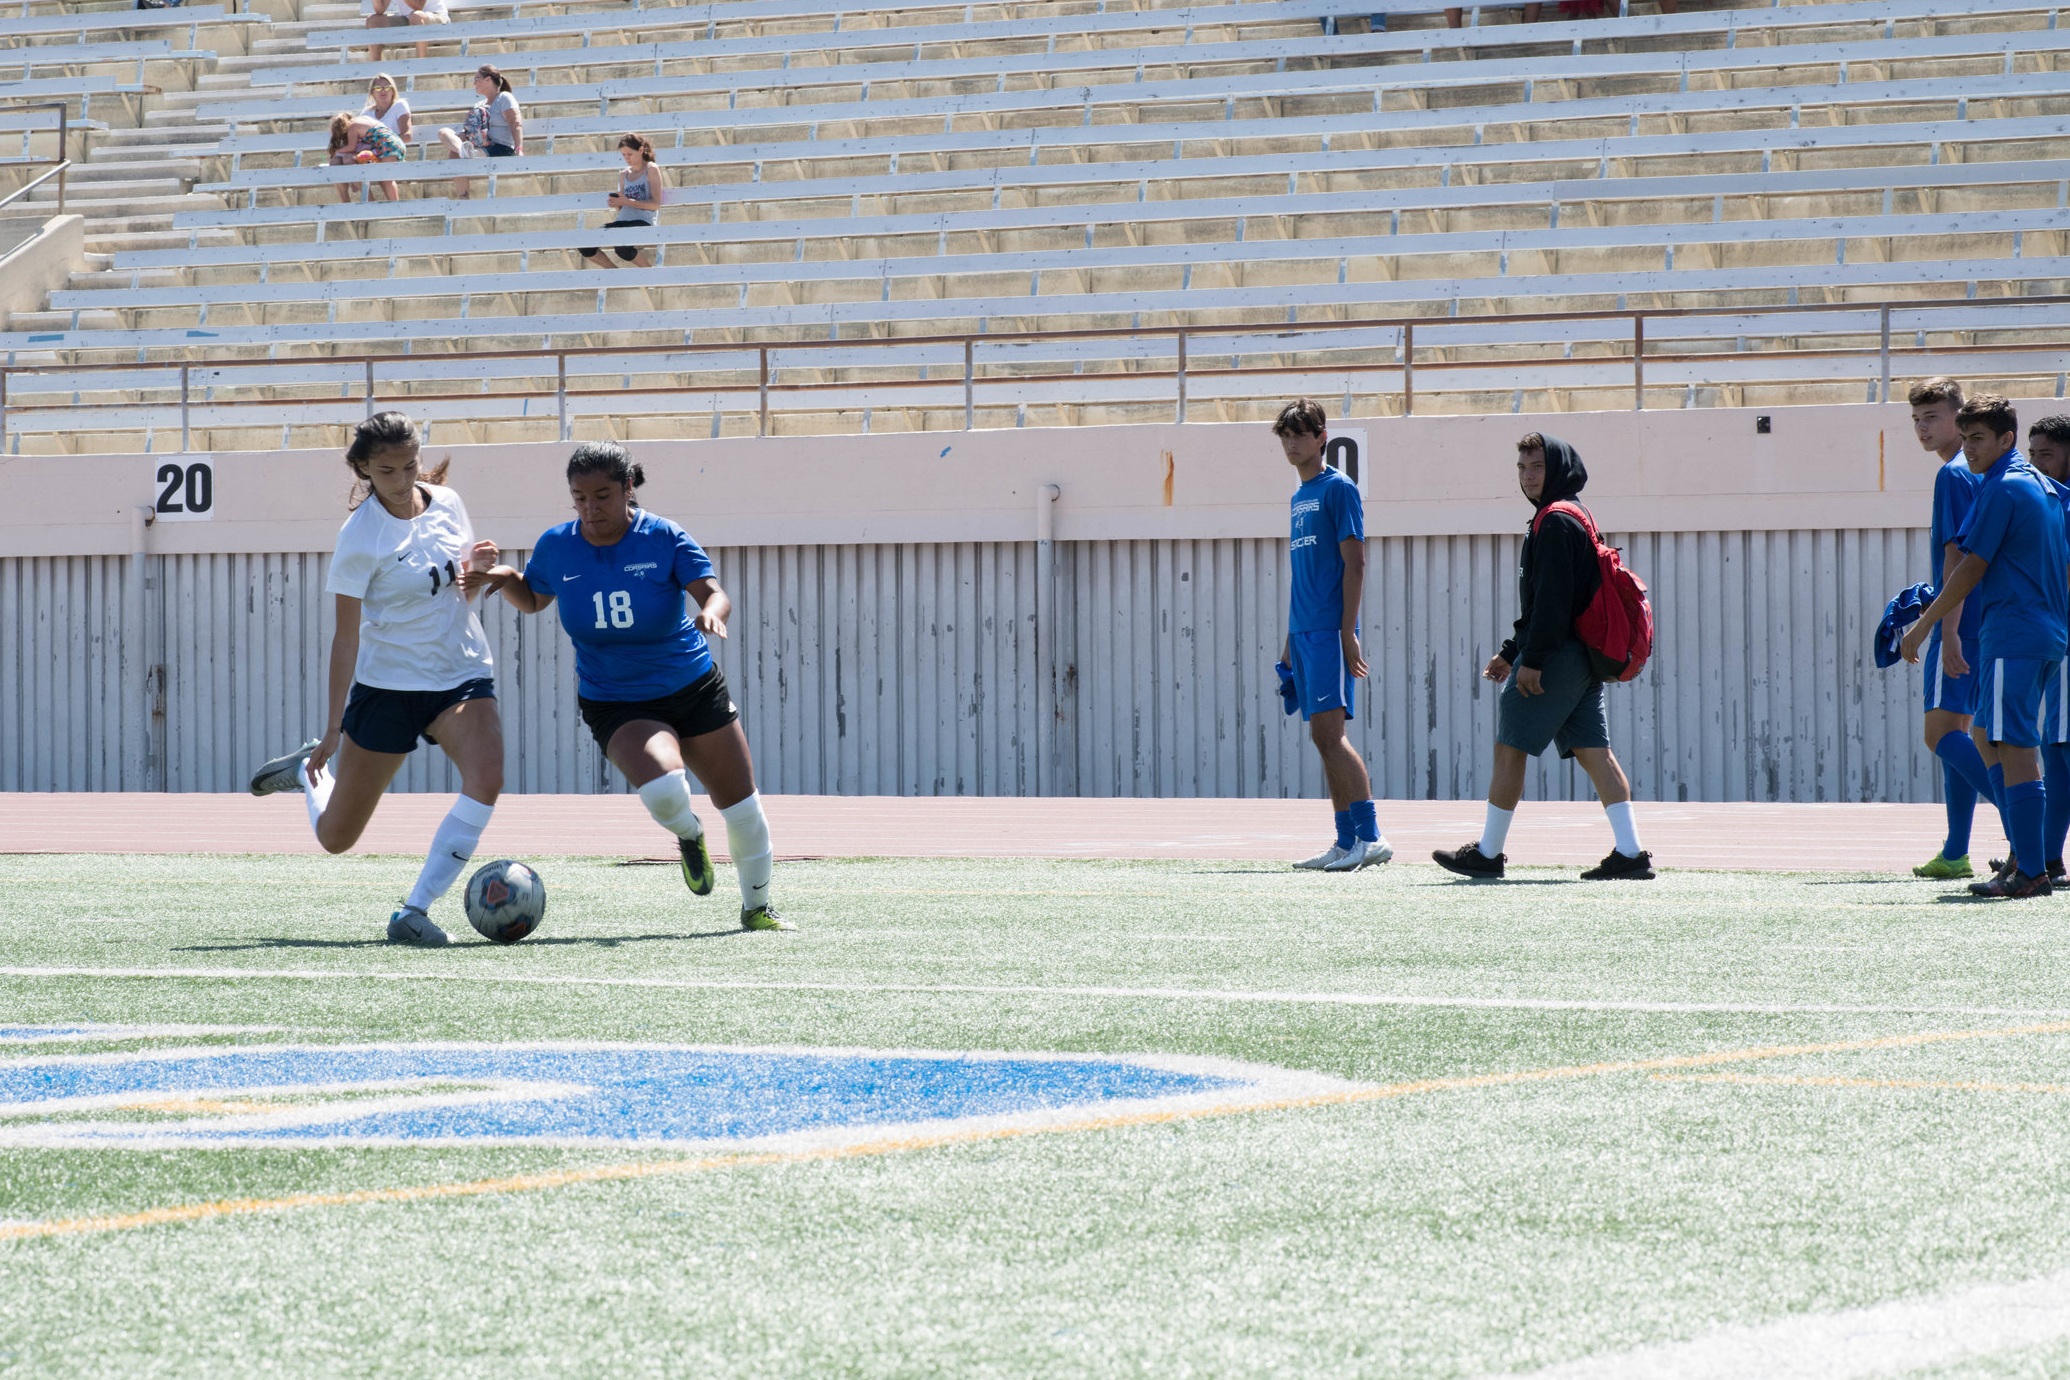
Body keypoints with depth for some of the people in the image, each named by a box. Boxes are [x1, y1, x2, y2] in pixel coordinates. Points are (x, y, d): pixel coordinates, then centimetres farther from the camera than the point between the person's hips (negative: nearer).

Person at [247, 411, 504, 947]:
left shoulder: (446, 503, 0)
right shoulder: (360, 536, -14)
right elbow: (346, 636, -11)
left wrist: (477, 571, -9)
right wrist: (335, 727, -12)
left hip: (463, 675, 3)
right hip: (387, 684, -3)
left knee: (486, 779, -28)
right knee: (335, 837, 3)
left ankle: (414, 912, -21)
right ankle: (312, 768, 39)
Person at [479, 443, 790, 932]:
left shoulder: (663, 537, -13)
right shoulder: (557, 547, -7)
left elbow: (715, 593, -19)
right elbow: (532, 599, 12)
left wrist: (711, 612, -42)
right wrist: (506, 578, -10)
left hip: (695, 689, 1)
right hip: (617, 705, -1)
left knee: (742, 808, 6)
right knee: (662, 790, -31)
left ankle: (756, 907, 32)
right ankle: (688, 836, 7)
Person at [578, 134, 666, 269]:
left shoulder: (651, 169, 1)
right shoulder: (624, 174, 20)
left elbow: (656, 204, -8)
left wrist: (628, 202, -17)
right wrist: (615, 204, -2)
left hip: (642, 223, -7)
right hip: (622, 222, 7)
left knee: (623, 248, -39)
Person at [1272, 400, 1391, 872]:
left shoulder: (1338, 489, -5)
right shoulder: (1297, 497, 19)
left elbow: (1354, 563, -10)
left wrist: (1348, 633, -16)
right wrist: (1290, 642, 21)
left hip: (1330, 631, -8)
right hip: (1304, 633, 8)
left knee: (1328, 731, -15)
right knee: (1324, 736, 6)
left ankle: (1370, 836, -17)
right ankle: (1348, 842, 8)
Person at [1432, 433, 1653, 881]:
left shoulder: (1555, 522, -11)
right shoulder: (1571, 519, 21)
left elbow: (1552, 597, -19)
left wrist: (1532, 659, -20)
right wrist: (1511, 653, 26)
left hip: (1556, 657, -10)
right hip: (1583, 658, 10)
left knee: (1509, 747, -2)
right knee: (1594, 751, 3)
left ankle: (1488, 853, 4)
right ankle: (1629, 853, -6)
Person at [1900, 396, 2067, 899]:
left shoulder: (2001, 489, -11)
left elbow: (1972, 568, -12)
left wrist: (1922, 626, -7)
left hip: (2011, 634, -10)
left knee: (2016, 751, -11)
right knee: (2006, 749, 16)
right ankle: (2025, 857, 17)